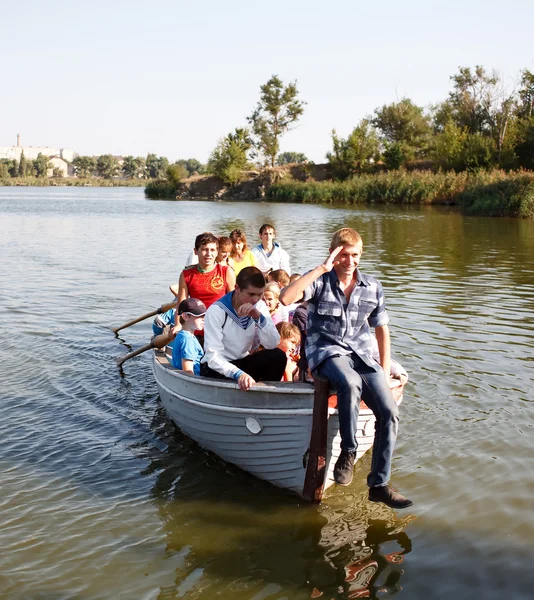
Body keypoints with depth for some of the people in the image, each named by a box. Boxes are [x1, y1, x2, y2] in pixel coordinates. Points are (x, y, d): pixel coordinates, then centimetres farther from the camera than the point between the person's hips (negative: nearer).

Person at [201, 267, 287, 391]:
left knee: (278, 356, -19)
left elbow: (273, 345, -16)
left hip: (243, 363, 5)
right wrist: (238, 374, -45)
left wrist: (259, 317, -29)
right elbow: (213, 356, -28)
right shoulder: (216, 311, -20)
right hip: (217, 367, -5)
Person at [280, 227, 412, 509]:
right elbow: (286, 297, -20)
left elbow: (381, 329, 17)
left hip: (362, 355, 4)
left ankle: (379, 484, -2)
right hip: (326, 351, -4)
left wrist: (385, 370, 10)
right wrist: (321, 269, -18)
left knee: (389, 412, -15)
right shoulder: (320, 281, -1)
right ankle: (348, 451, -16)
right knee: (350, 383, -39)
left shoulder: (373, 287, 10)